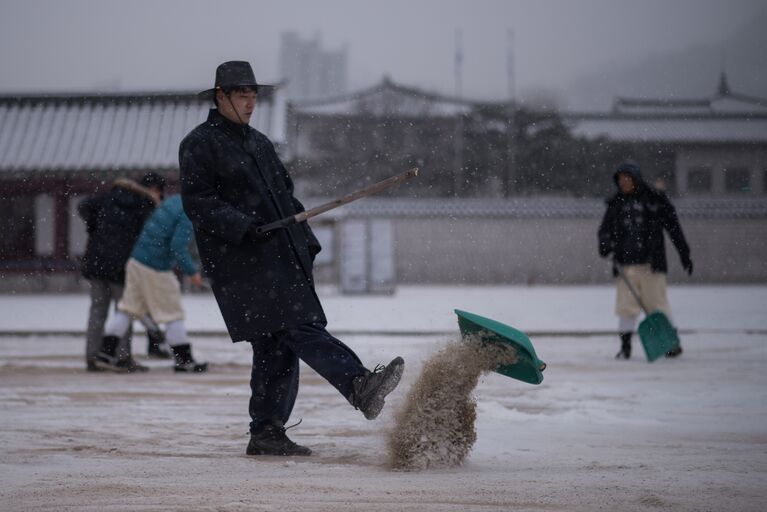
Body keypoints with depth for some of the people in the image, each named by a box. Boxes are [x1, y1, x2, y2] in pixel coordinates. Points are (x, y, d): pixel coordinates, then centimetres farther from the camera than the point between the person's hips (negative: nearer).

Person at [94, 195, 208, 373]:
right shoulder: (188, 215, -18)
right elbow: (177, 247, -24)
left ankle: (106, 352, 11)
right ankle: (183, 360, 13)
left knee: (128, 308, 12)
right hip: (157, 270, -8)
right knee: (173, 314, 4)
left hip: (135, 261, 8)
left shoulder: (173, 200, 8)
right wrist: (192, 272, -13)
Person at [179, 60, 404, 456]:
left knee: (277, 346, 6)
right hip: (241, 264, -9)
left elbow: (286, 197, 29)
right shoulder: (199, 145, -1)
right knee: (301, 329, -20)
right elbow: (197, 203, -11)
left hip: (282, 260, 9)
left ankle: (267, 434, 11)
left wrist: (305, 245, 18)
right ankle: (359, 386, -36)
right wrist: (242, 226, -24)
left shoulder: (259, 143, 25)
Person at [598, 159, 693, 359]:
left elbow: (673, 226, 4)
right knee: (626, 305, -2)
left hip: (651, 261, -3)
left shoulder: (654, 198, 1)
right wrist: (604, 244, -11)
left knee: (656, 302, 0)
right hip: (626, 263, 3)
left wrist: (684, 253, 4)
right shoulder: (616, 203, 11)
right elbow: (606, 228, 11)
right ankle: (625, 346, 4)